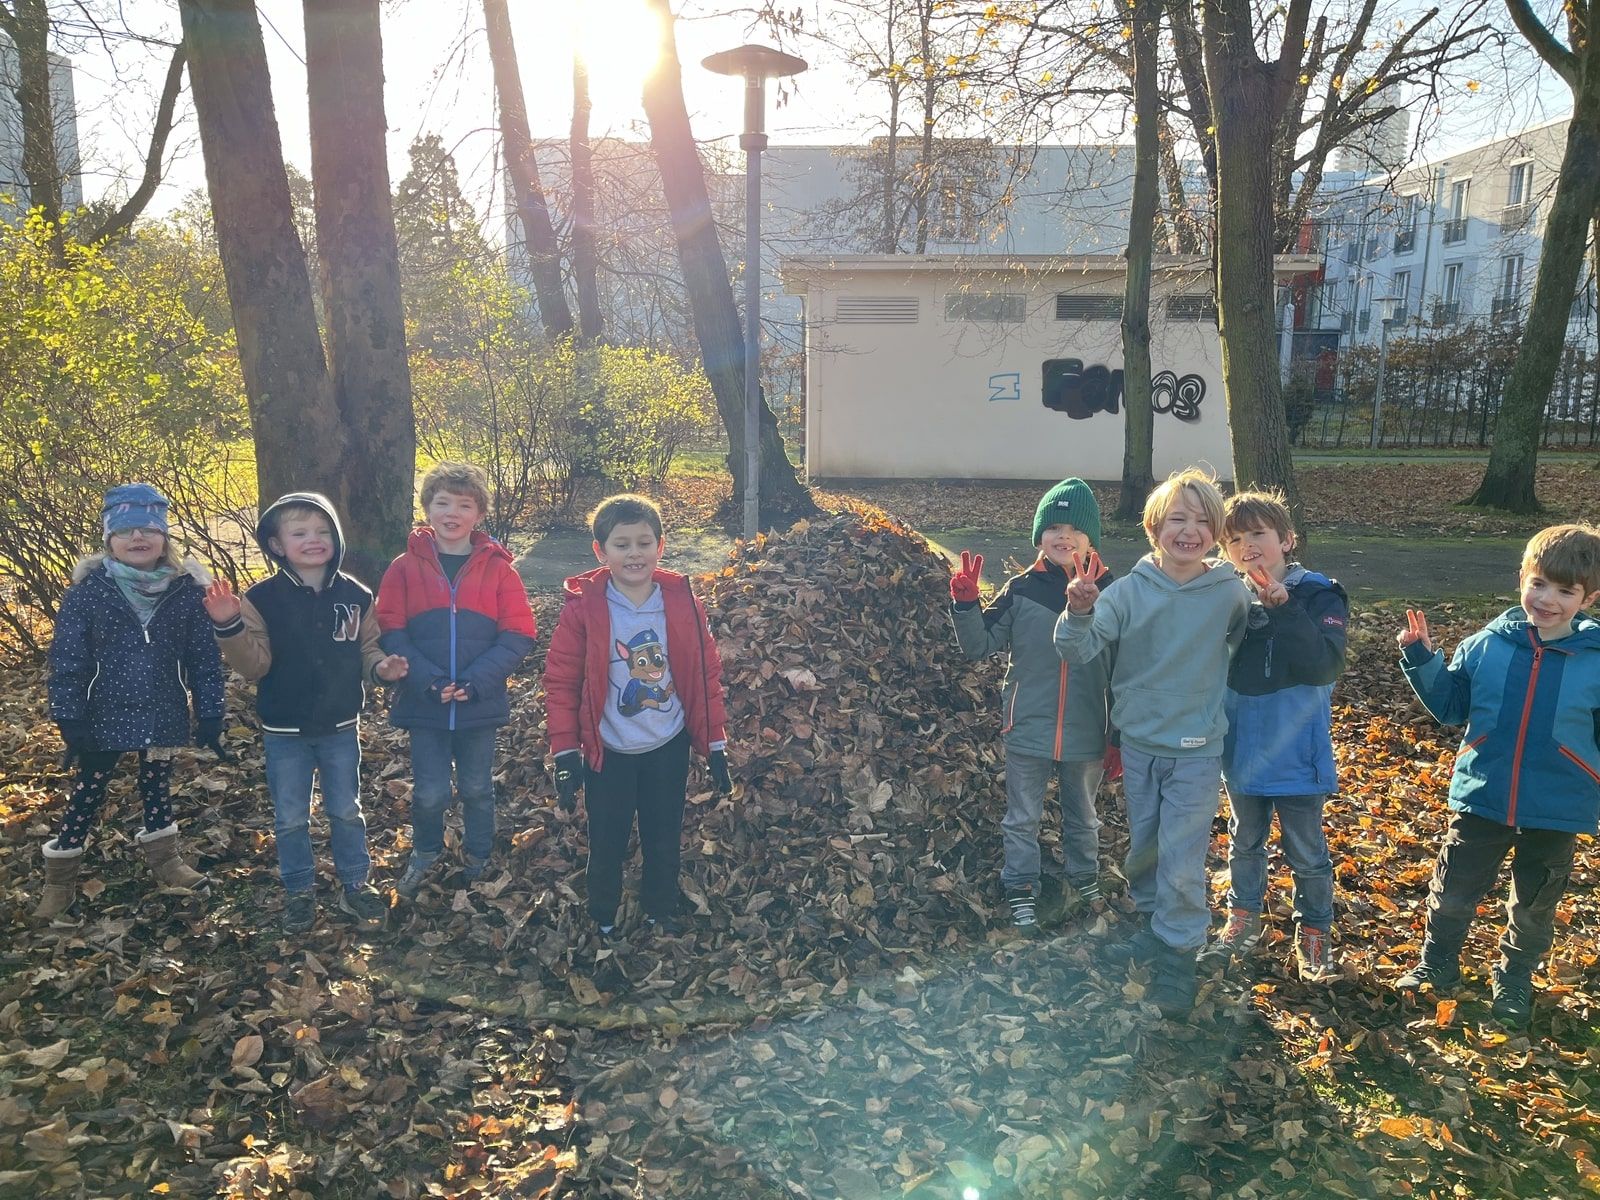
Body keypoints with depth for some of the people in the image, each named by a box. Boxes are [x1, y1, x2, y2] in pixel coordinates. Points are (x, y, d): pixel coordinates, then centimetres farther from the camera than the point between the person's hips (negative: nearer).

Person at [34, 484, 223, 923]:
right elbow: (66, 661, -8)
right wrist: (70, 721, -10)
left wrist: (209, 715, -1)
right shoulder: (88, 591, -10)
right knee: (87, 794, 9)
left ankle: (164, 860, 38)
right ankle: (59, 882, 24)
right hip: (105, 719, -1)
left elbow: (204, 659, -1)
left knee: (157, 788, 19)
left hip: (164, 718, 2)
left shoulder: (186, 590, -6)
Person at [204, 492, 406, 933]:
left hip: (340, 728, 1)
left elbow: (367, 651, 5)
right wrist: (229, 627, -29)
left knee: (346, 811, 15)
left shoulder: (355, 595, -5)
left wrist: (382, 667, -17)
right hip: (285, 732, -1)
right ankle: (299, 892, 30)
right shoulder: (263, 599, -11)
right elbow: (254, 664, -14)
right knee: (291, 818, 12)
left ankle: (355, 885, 31)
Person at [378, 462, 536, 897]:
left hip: (480, 703, 0)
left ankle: (477, 860, 39)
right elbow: (390, 631, -6)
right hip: (424, 702, 0)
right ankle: (424, 853, 35)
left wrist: (476, 679, -18)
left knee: (477, 788, 15)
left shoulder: (499, 568, -4)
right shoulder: (406, 567, -3)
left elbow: (518, 635, -7)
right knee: (430, 793, 5)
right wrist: (425, 678, -19)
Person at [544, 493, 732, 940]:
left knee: (664, 842, 16)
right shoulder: (583, 606, -13)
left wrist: (715, 746, 0)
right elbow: (561, 681, -8)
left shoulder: (682, 601, -8)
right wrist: (565, 753, -8)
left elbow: (706, 675, -2)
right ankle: (603, 926, 35)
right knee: (606, 847, 12)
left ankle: (663, 919, 39)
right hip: (608, 752, -1)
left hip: (669, 748, 2)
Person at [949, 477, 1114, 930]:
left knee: (1083, 818, 22)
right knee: (1022, 820, 13)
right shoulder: (1021, 591, -9)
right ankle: (1021, 893, 30)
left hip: (1086, 735, 1)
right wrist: (965, 604, -23)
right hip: (1028, 732, -1)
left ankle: (1086, 880, 43)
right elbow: (979, 646, -5)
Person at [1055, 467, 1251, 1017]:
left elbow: (1245, 647, 10)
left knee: (1182, 860, 1)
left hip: (1197, 750, -2)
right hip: (1138, 744, 2)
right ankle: (1150, 920, 43)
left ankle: (1177, 953, 20)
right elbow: (1079, 649, -19)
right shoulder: (1128, 590, -11)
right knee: (1142, 846, 19)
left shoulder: (1231, 593, -10)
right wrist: (1079, 613, -37)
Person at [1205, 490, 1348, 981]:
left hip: (1297, 756, -3)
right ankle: (1243, 920, 39)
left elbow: (1325, 666, -26)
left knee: (1307, 853, 13)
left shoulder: (1318, 596, -11)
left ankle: (1314, 933, 32)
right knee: (1244, 844, 21)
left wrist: (1282, 608, -32)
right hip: (1242, 752, 4)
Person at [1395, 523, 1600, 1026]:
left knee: (1534, 907, 19)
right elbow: (1450, 706, 4)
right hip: (1481, 800, 0)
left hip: (1557, 812, 0)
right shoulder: (1487, 645, -7)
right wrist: (1421, 662, -9)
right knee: (1452, 893, 11)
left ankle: (1515, 980, 42)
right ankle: (1437, 966, 34)